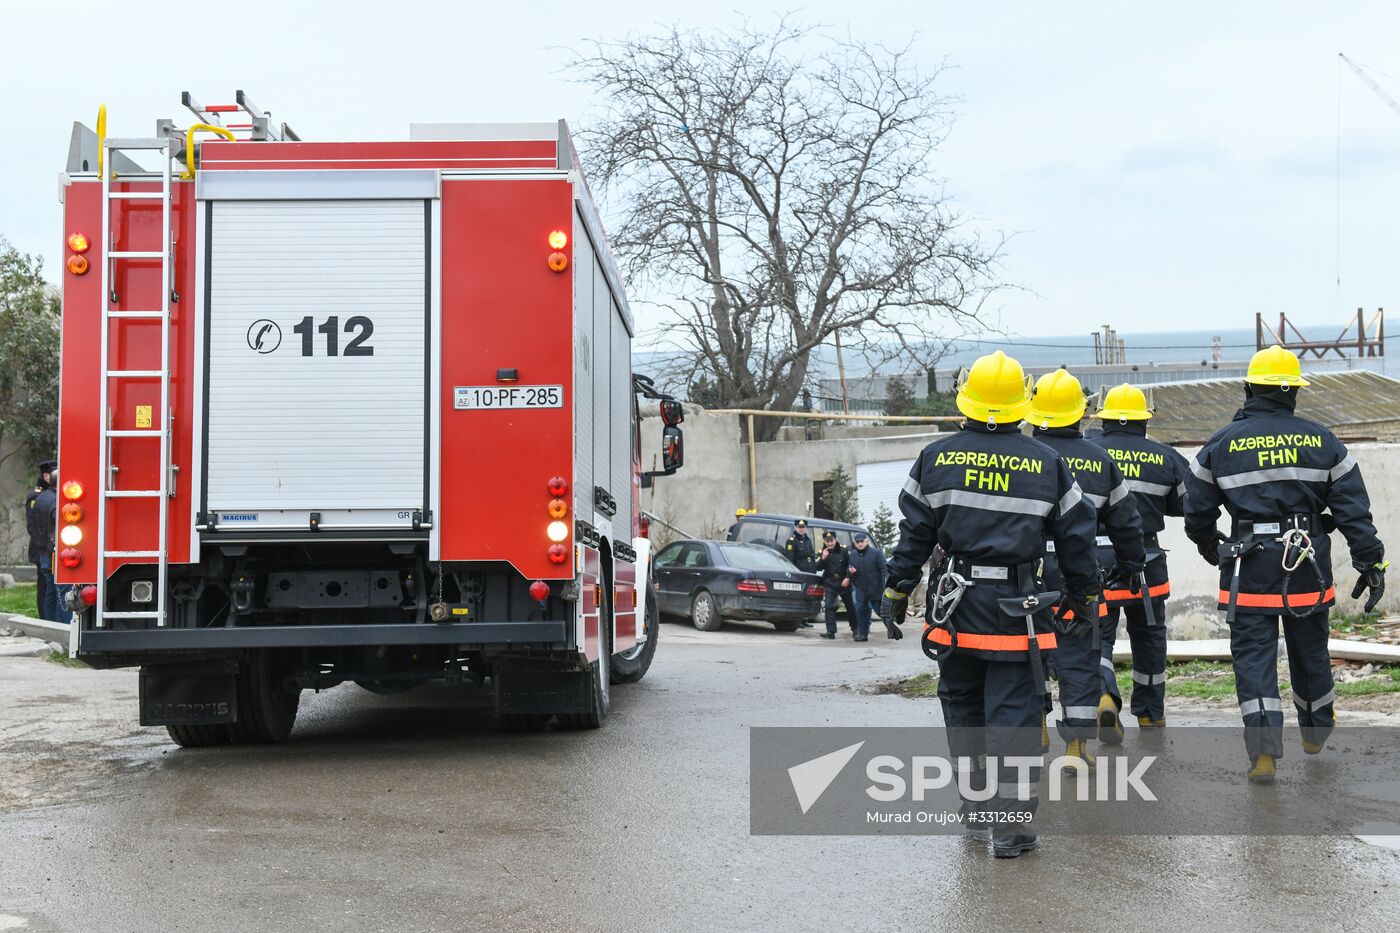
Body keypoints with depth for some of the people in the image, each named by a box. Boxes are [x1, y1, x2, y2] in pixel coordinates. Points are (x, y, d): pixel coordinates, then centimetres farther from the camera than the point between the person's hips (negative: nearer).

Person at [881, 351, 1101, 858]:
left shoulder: (937, 457, 1)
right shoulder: (1046, 463, 1)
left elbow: (914, 532, 2)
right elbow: (1076, 536, 5)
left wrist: (897, 589, 10)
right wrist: (1083, 598, 16)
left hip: (956, 604, 1)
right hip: (1017, 607, -1)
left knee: (962, 702, 18)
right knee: (1014, 711, 0)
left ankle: (975, 799, 27)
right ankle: (1011, 823, -2)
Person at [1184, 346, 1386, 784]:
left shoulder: (1221, 444, -1)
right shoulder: (1321, 440, 1)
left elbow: (1197, 512, 6)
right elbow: (1353, 508, -1)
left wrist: (1210, 547, 25)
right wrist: (1370, 562, 3)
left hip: (1249, 571, -2)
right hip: (1308, 568, 2)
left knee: (1254, 658, 0)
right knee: (1310, 651, 18)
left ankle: (1264, 751, -11)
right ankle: (1316, 731, 38)